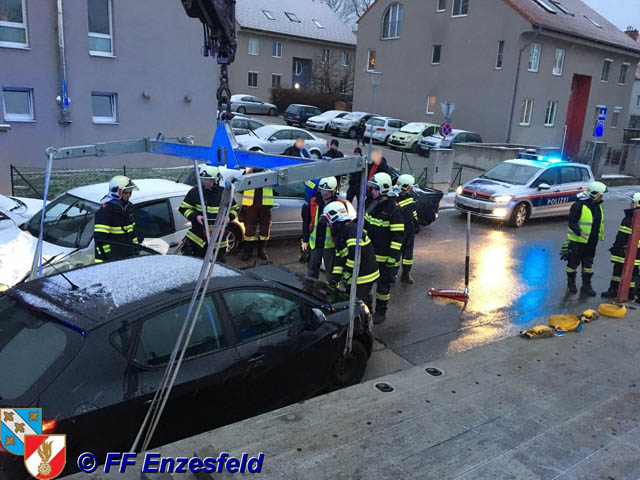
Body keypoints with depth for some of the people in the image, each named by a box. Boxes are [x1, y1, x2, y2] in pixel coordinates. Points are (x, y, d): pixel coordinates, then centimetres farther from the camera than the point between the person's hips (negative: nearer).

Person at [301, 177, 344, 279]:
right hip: (314, 243, 4)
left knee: (331, 270, 4)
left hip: (330, 244, -4)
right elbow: (306, 223, 8)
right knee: (312, 269, 16)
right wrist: (305, 240, 6)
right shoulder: (313, 202, 2)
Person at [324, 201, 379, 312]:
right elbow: (339, 257, 14)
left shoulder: (352, 229, -19)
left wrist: (346, 275, -21)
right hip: (355, 276, 10)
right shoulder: (339, 234, 15)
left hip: (364, 276, -10)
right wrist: (335, 277, 4)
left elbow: (356, 254, -29)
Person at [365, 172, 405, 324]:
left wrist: (393, 257, -19)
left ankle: (381, 312, 22)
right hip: (369, 253, 7)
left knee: (383, 285, 7)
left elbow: (398, 236, -18)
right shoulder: (372, 204, 6)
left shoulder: (394, 210, -18)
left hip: (384, 256, -7)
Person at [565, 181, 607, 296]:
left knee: (588, 264, 13)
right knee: (573, 262, 6)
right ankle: (571, 283, 24)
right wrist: (579, 232, -35)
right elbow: (572, 222, -20)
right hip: (577, 241, -7)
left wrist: (600, 235, 20)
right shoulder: (579, 206, -19)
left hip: (591, 242, 7)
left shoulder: (597, 206, 6)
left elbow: (599, 222, 19)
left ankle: (586, 286, 24)